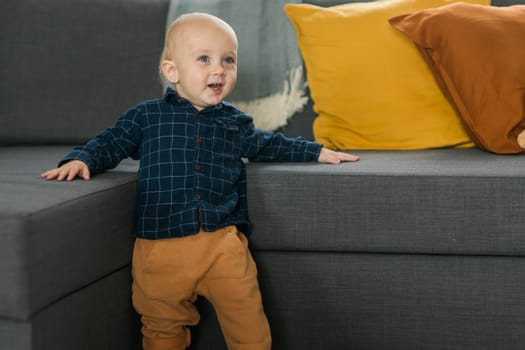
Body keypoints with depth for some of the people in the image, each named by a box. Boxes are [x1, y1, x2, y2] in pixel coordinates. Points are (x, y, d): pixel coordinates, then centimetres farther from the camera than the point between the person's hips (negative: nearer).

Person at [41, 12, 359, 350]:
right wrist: (81, 160, -8)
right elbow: (110, 144, 11)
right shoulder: (146, 117, 5)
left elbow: (269, 145, 29)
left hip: (222, 241, 1)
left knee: (248, 320, -6)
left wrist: (318, 152, 30)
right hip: (161, 244, -1)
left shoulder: (236, 123, 13)